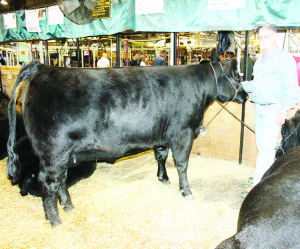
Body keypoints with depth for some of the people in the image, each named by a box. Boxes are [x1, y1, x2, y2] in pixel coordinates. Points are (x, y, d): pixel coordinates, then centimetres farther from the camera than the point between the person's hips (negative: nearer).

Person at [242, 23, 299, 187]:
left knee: (267, 148, -9)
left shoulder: (285, 59, -8)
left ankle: (258, 184, -5)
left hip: (274, 109, -8)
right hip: (259, 108, 8)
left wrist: (284, 111, -18)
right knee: (261, 146, 12)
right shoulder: (260, 60, 16)